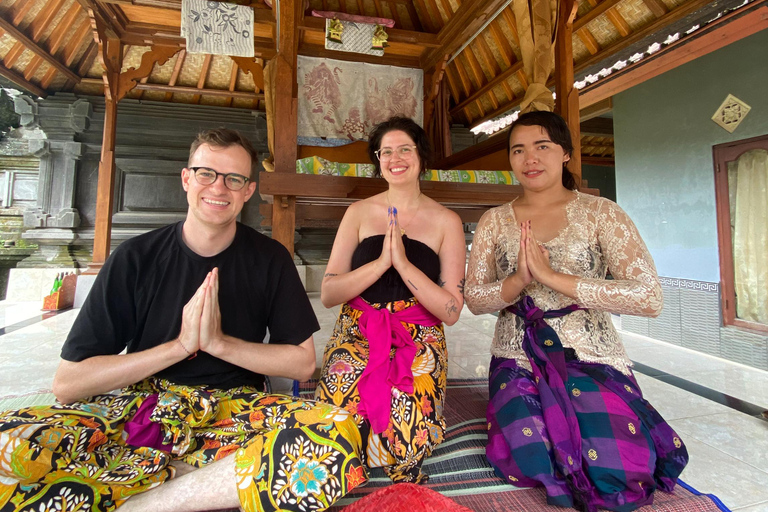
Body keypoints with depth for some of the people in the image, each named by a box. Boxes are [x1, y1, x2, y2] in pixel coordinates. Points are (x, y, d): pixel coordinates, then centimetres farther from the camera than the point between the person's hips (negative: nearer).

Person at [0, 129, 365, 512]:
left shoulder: (270, 259, -1)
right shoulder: (136, 258, -3)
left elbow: (303, 363, -3)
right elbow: (67, 384, -6)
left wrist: (220, 342, -14)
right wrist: (180, 345, -16)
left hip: (234, 411, 1)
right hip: (139, 405, 1)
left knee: (336, 436, -30)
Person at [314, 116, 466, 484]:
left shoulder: (446, 222, 4)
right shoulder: (359, 213, 7)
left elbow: (451, 312, -3)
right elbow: (328, 295, -1)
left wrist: (403, 263, -15)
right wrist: (381, 261, -15)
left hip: (419, 342, 0)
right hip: (357, 334, 1)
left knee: (408, 435, -26)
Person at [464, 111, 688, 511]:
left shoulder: (601, 214, -4)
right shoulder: (494, 222, 4)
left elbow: (649, 298, -15)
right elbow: (474, 300, 1)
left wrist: (553, 277, -22)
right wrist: (518, 281, -20)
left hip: (590, 356, 0)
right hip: (518, 360, 1)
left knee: (617, 477, -15)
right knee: (526, 463, -18)